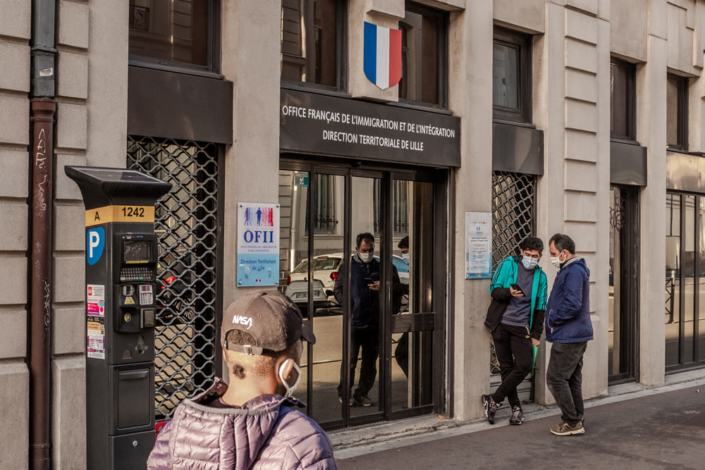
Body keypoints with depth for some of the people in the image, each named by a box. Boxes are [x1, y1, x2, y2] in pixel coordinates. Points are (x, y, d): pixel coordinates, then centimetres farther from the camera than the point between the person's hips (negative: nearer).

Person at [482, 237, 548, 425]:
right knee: (506, 367, 2)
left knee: (525, 366, -10)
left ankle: (494, 400, 1)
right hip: (501, 325, -2)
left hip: (521, 327, 2)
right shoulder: (507, 265, 1)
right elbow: (494, 290, -1)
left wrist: (536, 334, 7)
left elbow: (540, 307, 12)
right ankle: (516, 407, 13)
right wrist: (509, 292, -22)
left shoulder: (540, 276, 9)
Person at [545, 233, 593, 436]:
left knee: (556, 378, -5)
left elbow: (572, 305, -27)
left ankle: (572, 422, 1)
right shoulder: (573, 269, 16)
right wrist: (554, 318, 11)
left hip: (568, 337, -11)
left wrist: (552, 319, -14)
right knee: (572, 379, 15)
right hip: (577, 335, 11)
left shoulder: (574, 271, -18)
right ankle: (577, 420, 22)